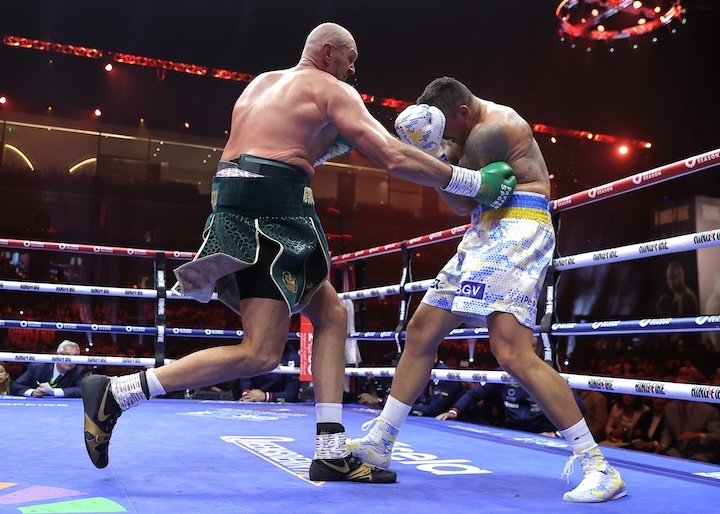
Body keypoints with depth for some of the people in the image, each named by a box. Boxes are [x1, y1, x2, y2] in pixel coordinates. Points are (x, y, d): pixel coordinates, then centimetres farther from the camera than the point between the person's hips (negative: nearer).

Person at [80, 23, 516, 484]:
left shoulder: (262, 83, 28)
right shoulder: (333, 90, 4)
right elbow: (394, 159, -5)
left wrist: (338, 142, 27)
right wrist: (475, 183, 1)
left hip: (238, 205, 9)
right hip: (271, 207, -9)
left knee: (332, 315, 13)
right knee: (261, 354, -9)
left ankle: (331, 453, 9)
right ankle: (115, 394, -7)